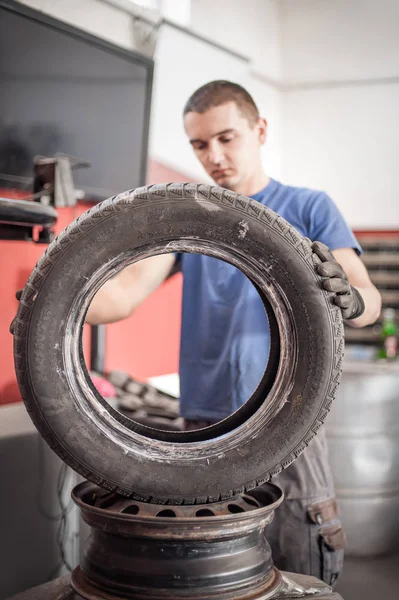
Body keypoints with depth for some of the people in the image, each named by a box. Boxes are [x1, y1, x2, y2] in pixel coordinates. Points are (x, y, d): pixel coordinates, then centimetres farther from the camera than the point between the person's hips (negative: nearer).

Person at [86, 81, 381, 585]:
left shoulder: (310, 208, 6)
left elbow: (370, 302, -6)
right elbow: (125, 292, -4)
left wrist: (349, 300, -30)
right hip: (206, 425, 2)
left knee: (305, 579, 1)